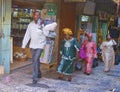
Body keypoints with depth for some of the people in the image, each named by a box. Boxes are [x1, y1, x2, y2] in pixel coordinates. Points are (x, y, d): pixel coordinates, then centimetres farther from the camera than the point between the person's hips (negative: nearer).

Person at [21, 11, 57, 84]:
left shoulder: (43, 24, -8)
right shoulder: (30, 25, 2)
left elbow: (46, 34, -19)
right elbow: (27, 35, 5)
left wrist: (42, 27, -28)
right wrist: (23, 45, 4)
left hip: (40, 45, -5)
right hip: (32, 45, 5)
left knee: (35, 60, -15)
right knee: (36, 60, 17)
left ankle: (35, 78, -7)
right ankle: (39, 73, 38)